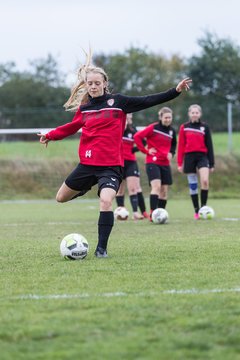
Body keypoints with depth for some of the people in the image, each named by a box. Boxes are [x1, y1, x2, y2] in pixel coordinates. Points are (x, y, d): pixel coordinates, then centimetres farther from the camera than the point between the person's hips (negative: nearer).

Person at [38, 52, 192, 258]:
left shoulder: (117, 101, -2)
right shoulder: (83, 107, 7)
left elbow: (148, 101, -5)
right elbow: (73, 127, 27)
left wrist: (175, 91, -11)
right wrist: (50, 136, 27)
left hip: (111, 165, -4)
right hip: (87, 164, 4)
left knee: (106, 201, -26)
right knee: (61, 198, 15)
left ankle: (102, 248, -15)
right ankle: (86, 187, 47)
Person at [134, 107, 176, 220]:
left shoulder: (172, 131, 10)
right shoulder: (153, 128, -8)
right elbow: (137, 136, -12)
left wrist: (171, 153, 8)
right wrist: (145, 150, -11)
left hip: (165, 163, 6)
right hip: (152, 162, -6)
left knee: (164, 190, 5)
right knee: (156, 186, -22)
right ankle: (152, 214, -25)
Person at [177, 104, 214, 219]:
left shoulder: (205, 127, 5)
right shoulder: (184, 127, 5)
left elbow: (209, 145, 7)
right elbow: (181, 146, 5)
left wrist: (211, 163, 5)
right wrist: (180, 163, 1)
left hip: (202, 156, -1)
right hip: (189, 157, 1)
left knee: (205, 181, -21)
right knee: (193, 185, 4)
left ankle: (203, 207, -11)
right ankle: (196, 211, 11)